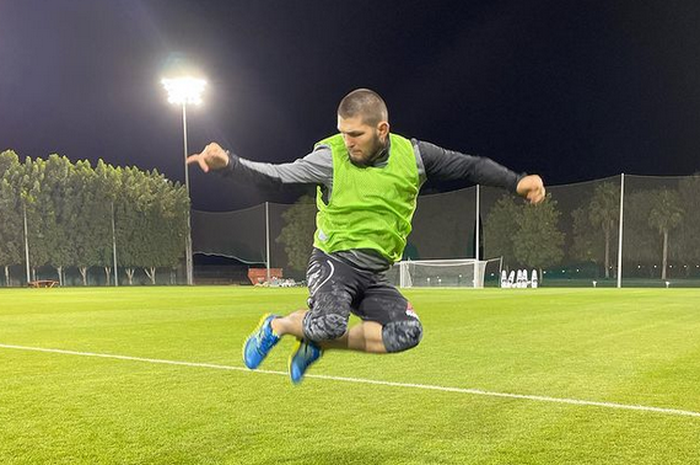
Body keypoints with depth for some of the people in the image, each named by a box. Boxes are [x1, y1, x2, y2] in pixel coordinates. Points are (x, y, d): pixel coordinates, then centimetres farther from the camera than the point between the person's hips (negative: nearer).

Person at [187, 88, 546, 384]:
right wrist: (227, 163, -31)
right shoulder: (331, 157, -12)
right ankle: (275, 326, 3)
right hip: (334, 260, -4)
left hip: (375, 273, 5)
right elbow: (277, 175, -16)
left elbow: (469, 166, 5)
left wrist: (516, 182, -2)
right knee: (330, 322, -31)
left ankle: (316, 344, 3)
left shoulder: (412, 155, -3)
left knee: (407, 332, -12)